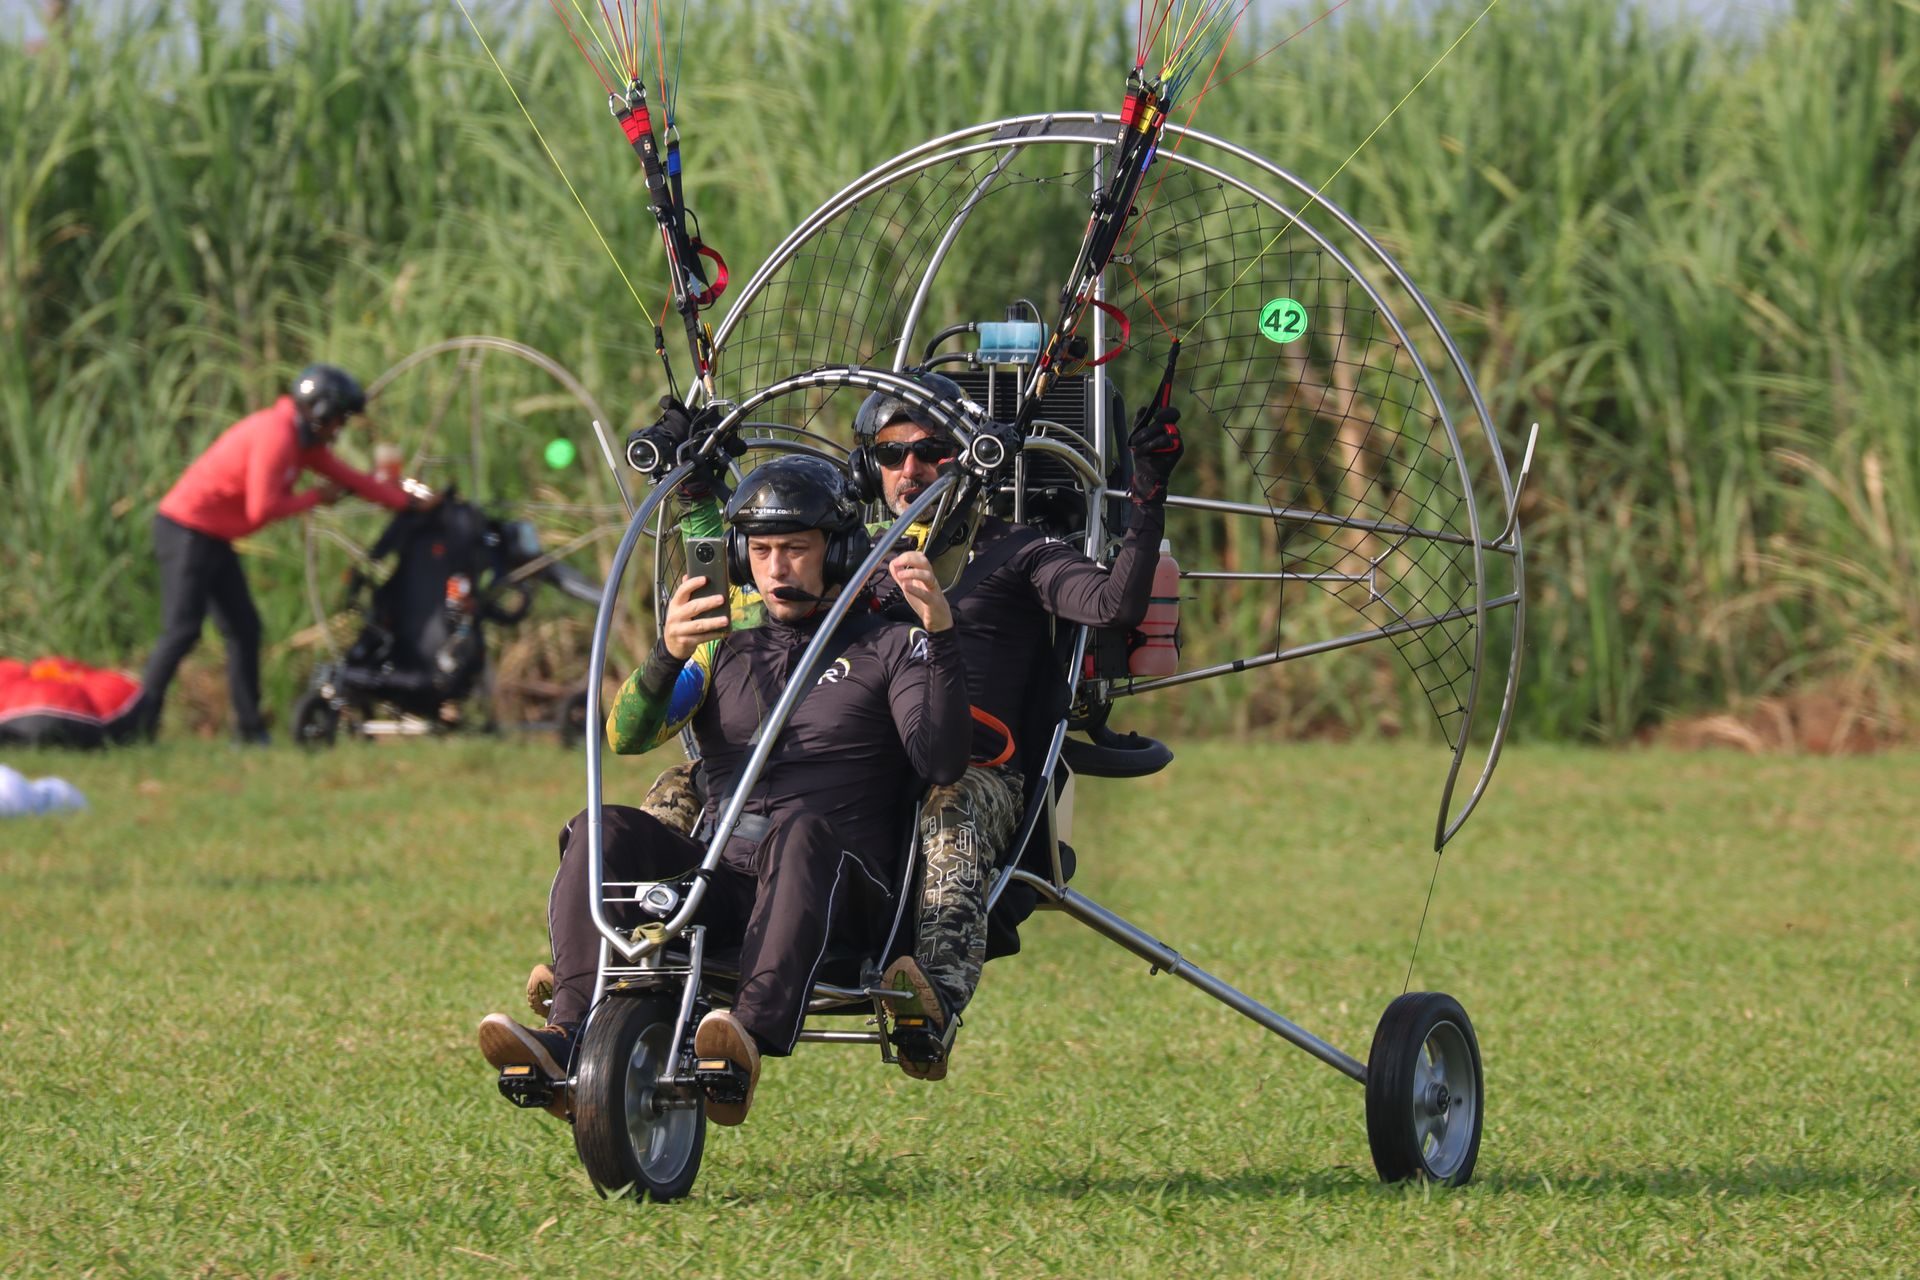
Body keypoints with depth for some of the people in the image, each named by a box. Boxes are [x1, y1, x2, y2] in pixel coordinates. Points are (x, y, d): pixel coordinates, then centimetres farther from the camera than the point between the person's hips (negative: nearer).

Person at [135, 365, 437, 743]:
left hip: (214, 538, 10)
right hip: (187, 532, -10)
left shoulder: (304, 440, 12)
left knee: (244, 628, 8)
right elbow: (262, 510, -25)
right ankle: (139, 722, -16)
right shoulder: (275, 437, -20)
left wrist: (412, 502, 13)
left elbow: (350, 479, 17)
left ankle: (250, 729, 11)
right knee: (182, 630, -15)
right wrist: (314, 497, -11)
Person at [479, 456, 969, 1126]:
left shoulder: (886, 648, 11)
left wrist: (940, 636, -18)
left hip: (844, 895, -4)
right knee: (604, 830, -21)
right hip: (721, 885, 4)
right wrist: (667, 656, -17)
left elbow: (940, 762, -6)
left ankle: (753, 1035, -60)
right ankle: (569, 1034, -38)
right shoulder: (726, 647, 21)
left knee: (804, 830, -38)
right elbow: (627, 736, 4)